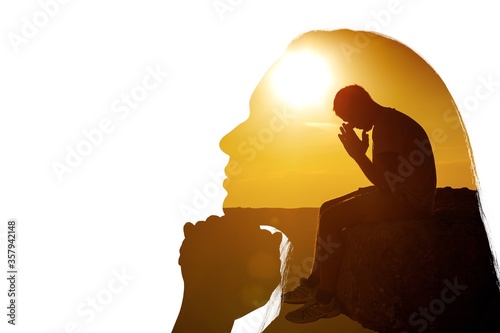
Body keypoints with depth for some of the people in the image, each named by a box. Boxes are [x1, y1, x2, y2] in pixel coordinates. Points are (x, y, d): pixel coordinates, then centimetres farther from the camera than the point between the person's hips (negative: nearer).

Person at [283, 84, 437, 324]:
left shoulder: (387, 126, -17)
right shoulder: (386, 122, 15)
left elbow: (385, 181, -24)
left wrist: (357, 153, -15)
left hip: (407, 200, -11)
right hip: (397, 193, 11)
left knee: (332, 218, -15)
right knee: (327, 209, 9)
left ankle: (326, 299, -4)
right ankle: (315, 282, 12)